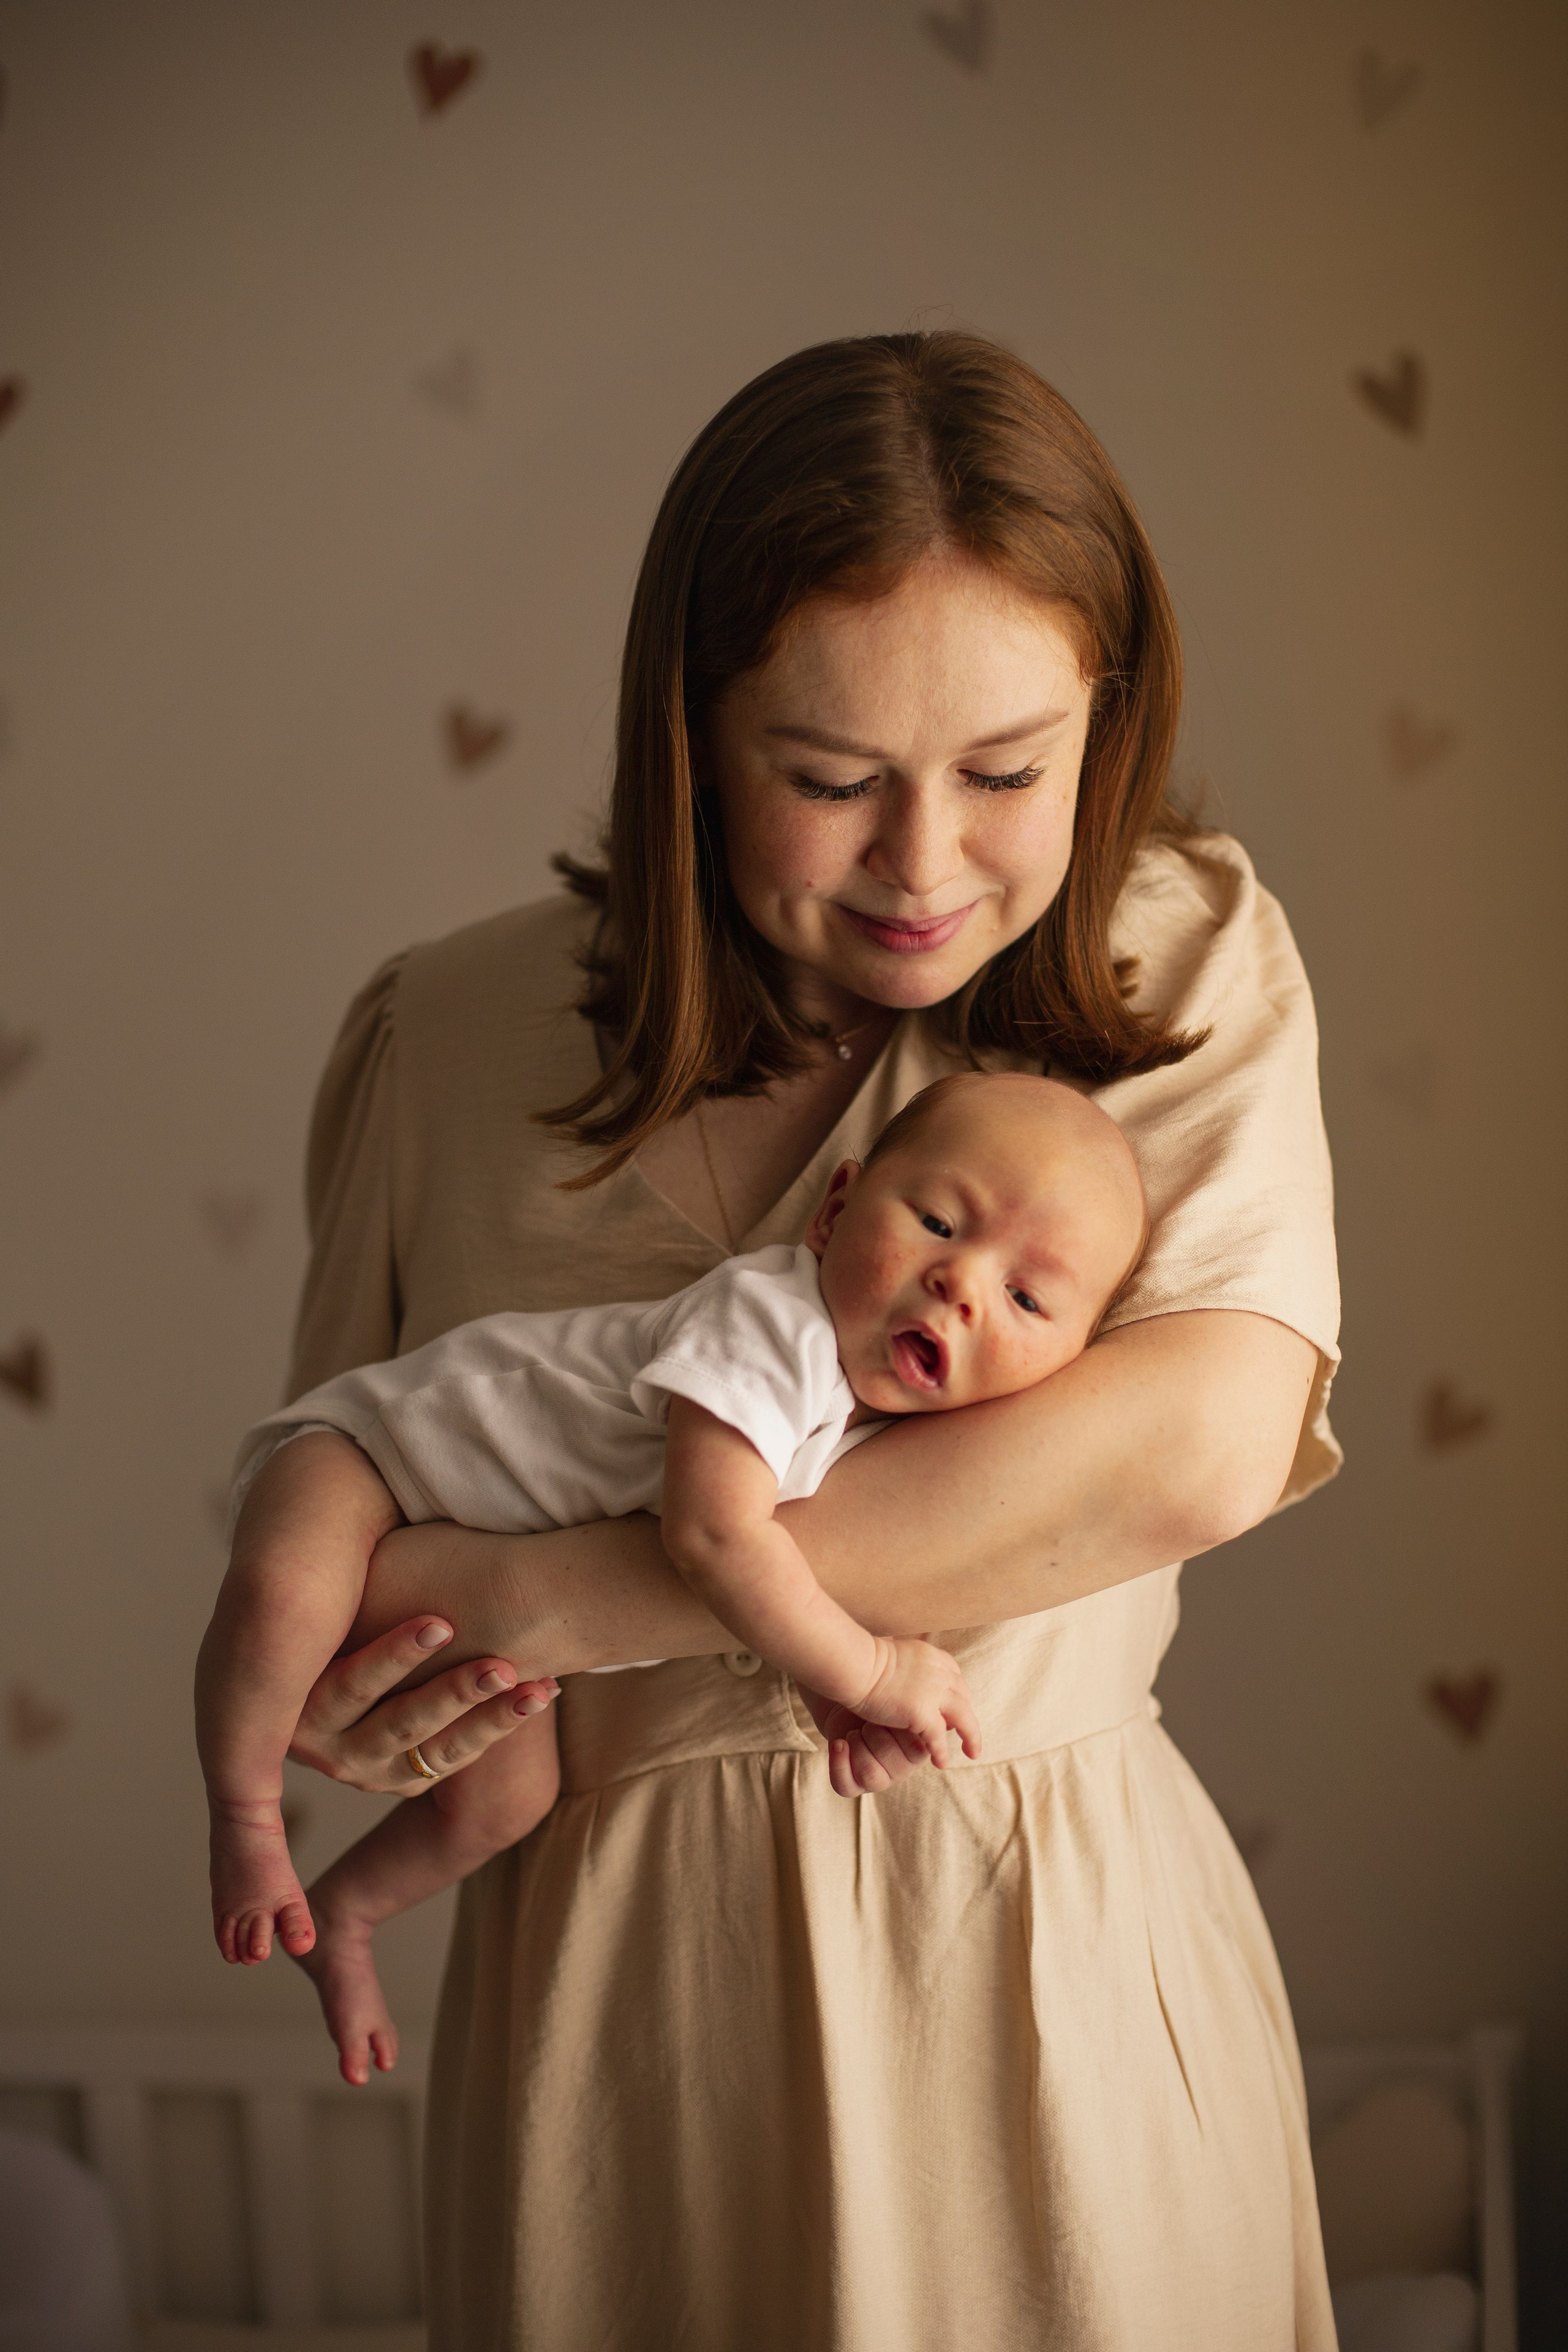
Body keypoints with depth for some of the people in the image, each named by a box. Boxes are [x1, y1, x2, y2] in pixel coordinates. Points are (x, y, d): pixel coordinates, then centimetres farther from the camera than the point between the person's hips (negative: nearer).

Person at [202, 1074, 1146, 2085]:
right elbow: (713, 1534, -45)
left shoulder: (886, 1443, -10)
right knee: (287, 1589, -36)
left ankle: (343, 1914, 28)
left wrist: (828, 1682, -16)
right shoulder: (770, 1327, -37)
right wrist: (869, 1669, -34)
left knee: (506, 1800, 1)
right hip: (379, 1443, -8)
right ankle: (247, 1819, -10)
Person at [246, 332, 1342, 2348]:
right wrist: (334, 1698, -14)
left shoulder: (1188, 963, -6)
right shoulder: (450, 1037, -1)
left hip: (1060, 1981, 0)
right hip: (618, 1980, 1)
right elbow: (331, 1493, 11)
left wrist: (557, 1593, -21)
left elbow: (1197, 1445, -21)